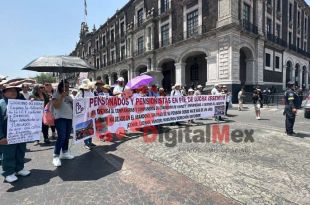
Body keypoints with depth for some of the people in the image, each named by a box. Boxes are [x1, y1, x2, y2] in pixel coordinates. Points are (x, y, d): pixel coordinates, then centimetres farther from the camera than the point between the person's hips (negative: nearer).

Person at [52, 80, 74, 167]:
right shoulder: (56, 95, -2)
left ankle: (65, 153, 24)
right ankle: (56, 156, -5)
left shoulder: (69, 96, 17)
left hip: (69, 118, 7)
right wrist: (62, 96, -19)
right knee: (61, 137, -14)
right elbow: (56, 106, -15)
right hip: (60, 118, -7)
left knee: (67, 137, 11)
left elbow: (73, 106, 22)